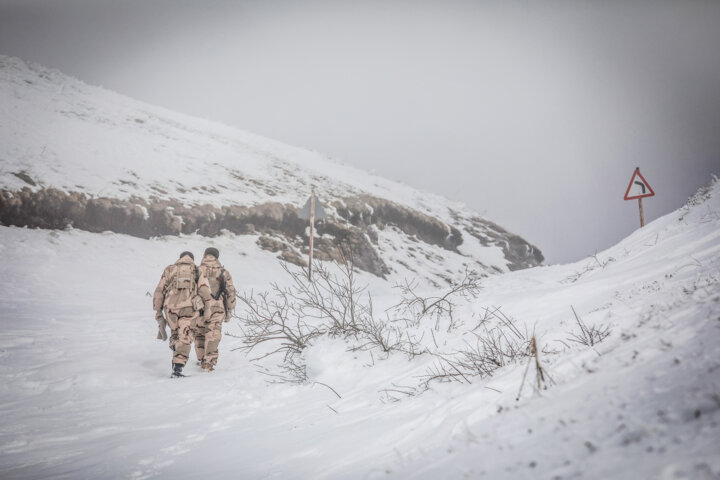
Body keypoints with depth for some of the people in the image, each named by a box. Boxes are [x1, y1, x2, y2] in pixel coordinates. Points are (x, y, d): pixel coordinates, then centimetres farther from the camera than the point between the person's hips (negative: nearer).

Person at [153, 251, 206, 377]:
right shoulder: (197, 271, 16)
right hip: (189, 307, -2)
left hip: (171, 307, 2)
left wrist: (158, 311, 16)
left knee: (175, 333, 24)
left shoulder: (169, 269, 18)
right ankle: (177, 368, -11)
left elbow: (159, 291, 13)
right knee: (184, 339, -1)